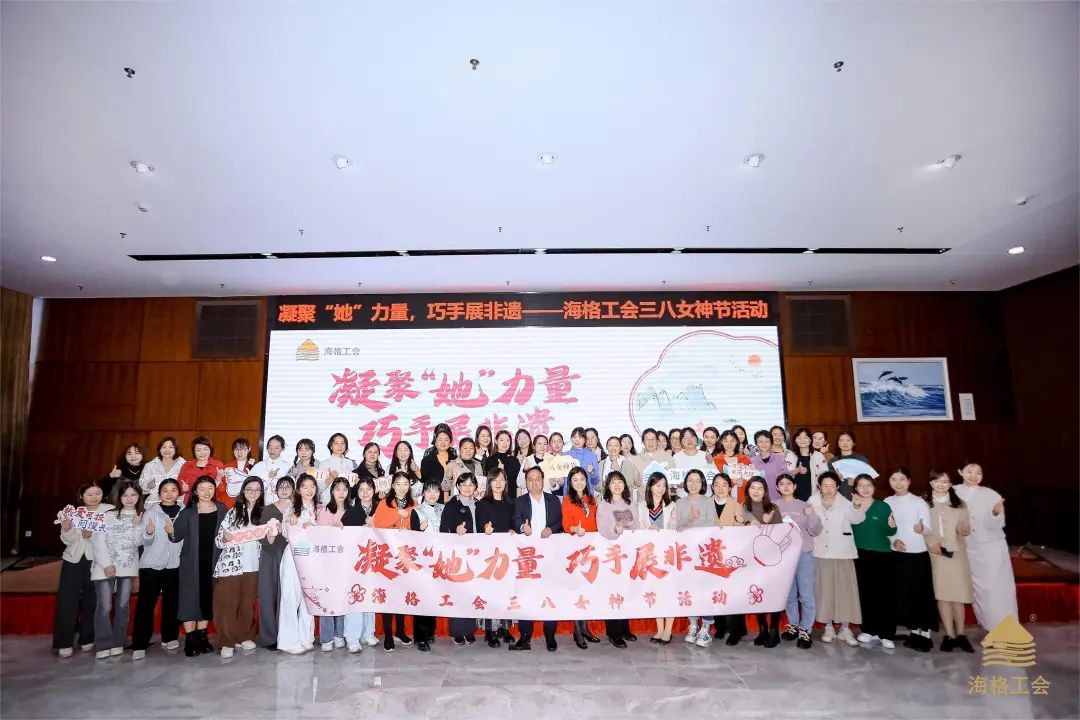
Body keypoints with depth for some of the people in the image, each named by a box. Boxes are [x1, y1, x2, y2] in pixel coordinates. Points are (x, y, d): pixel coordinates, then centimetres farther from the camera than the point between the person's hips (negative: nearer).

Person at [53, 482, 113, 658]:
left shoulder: (109, 511, -3)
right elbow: (68, 540, 2)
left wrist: (91, 536, -26)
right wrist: (66, 528, -17)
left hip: (95, 562, -3)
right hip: (73, 560, 3)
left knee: (91, 600, 3)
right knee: (67, 600, -1)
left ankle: (87, 639, 17)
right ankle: (64, 643, 9)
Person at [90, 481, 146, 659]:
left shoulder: (141, 517, 9)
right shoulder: (108, 515, 0)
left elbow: (138, 542, 1)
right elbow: (98, 541, -4)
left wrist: (137, 526, -15)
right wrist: (107, 564, -11)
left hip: (128, 566, 3)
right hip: (105, 566, -3)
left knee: (123, 605, 6)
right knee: (104, 606, -6)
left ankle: (118, 642, 15)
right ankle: (103, 644, 5)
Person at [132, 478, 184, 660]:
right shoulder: (151, 513, 1)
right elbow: (145, 542, -4)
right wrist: (148, 533, -23)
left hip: (174, 564, 2)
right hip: (151, 564, -1)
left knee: (172, 602, 8)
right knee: (145, 603, -2)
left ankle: (169, 637, 22)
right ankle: (139, 645, 5)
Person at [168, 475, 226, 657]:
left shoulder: (222, 510, 6)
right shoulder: (188, 512, 0)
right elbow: (178, 536, -3)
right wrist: (171, 532, -22)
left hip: (213, 562, 2)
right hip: (191, 562, -2)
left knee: (208, 598, 8)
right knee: (190, 598, -2)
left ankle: (202, 636, 21)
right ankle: (190, 639, 7)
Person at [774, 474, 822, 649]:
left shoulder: (804, 506, 5)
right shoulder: (774, 506, 6)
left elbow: (815, 532, 3)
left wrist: (812, 516, -12)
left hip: (804, 554, -1)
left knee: (806, 595, -2)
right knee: (789, 594, 10)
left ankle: (805, 630, 7)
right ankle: (793, 625, 24)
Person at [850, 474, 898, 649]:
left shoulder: (883, 506, -3)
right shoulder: (851, 506, 1)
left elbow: (890, 532, -6)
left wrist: (892, 526, -27)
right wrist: (854, 508, -14)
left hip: (882, 555, -2)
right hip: (860, 555, 2)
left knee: (884, 593, 0)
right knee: (865, 593, 11)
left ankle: (886, 634, 9)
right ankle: (869, 630, 23)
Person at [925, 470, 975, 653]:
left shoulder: (959, 504, 9)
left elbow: (965, 530, 5)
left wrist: (964, 529, -17)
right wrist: (931, 542, -15)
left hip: (956, 552, 1)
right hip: (934, 553, -1)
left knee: (958, 593, -1)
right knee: (942, 593, -1)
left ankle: (960, 634, 10)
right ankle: (950, 635, 4)